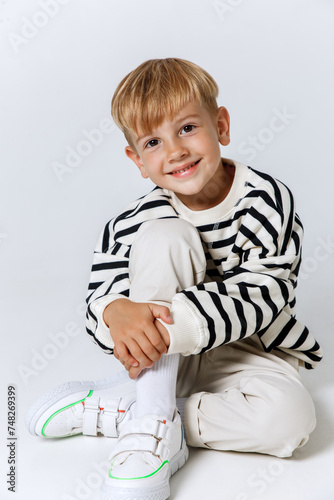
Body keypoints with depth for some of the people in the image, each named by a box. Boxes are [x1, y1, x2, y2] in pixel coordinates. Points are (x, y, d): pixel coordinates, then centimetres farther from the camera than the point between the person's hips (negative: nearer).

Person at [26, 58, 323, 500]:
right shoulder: (133, 225, -11)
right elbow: (99, 301, -15)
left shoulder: (268, 200, -16)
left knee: (291, 418, -33)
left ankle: (104, 410, -21)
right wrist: (118, 313, -41)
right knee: (164, 236, -25)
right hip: (167, 357, 0)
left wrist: (165, 322, -37)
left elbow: (259, 295, -24)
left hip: (251, 354, 0)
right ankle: (154, 424, -25)